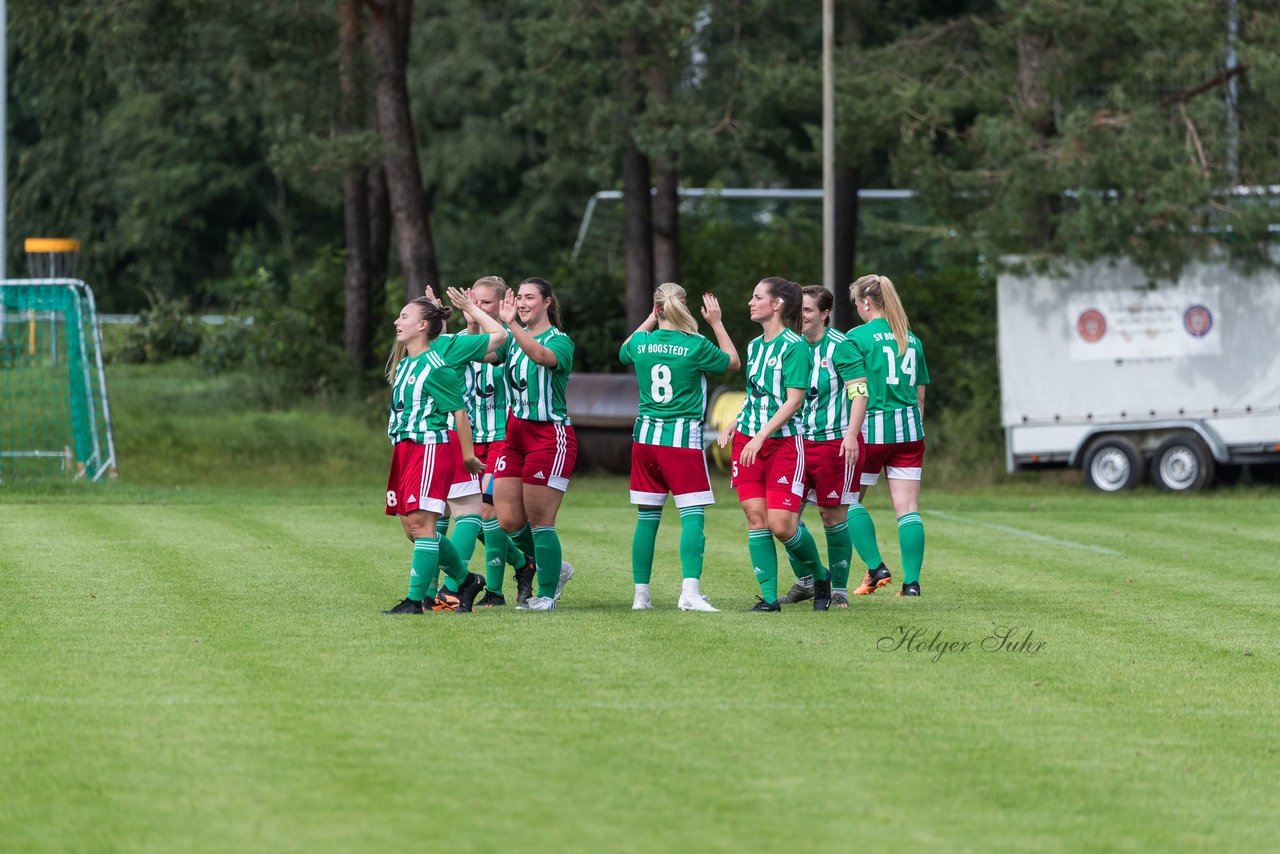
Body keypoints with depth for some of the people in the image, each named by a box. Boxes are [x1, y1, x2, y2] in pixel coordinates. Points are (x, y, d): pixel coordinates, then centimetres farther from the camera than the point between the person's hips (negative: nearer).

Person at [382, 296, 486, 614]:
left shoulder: (436, 368, -12)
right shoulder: (403, 364, 15)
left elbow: (459, 411, -11)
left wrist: (468, 455, -9)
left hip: (430, 448, -10)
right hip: (404, 449, 10)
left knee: (420, 523, -11)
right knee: (411, 526, 11)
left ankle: (415, 599, -10)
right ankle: (464, 579, 26)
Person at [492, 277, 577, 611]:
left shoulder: (560, 341, -9)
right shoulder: (515, 337, 12)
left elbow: (541, 356, -31)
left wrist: (511, 323, -43)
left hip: (549, 436, -7)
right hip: (514, 433, 7)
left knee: (539, 521, -4)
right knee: (508, 521, 3)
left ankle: (546, 595, 8)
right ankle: (556, 568, 26)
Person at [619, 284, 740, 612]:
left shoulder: (641, 343, 1)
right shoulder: (697, 346, -9)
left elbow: (624, 352, 27)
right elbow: (733, 362, 10)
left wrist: (649, 321, 30)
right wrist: (716, 322, 15)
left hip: (646, 436, 4)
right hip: (684, 437, -4)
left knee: (646, 518, 10)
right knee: (692, 516, -6)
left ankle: (641, 594, 12)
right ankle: (689, 591, -21)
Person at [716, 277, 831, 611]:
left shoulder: (794, 345, -10)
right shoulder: (754, 346, 13)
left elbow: (793, 400, -15)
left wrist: (762, 435, -21)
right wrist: (734, 425, 8)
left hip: (784, 442, -7)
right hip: (748, 442, 7)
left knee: (781, 525, -10)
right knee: (756, 518, -2)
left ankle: (820, 577, 15)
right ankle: (769, 597, 1)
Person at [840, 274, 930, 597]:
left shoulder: (857, 337, -5)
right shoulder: (911, 338, 12)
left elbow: (859, 392, -14)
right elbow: (919, 394, 15)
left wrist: (851, 435, -17)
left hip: (873, 430, -5)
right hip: (909, 430, 5)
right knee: (907, 507, 2)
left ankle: (876, 568, 4)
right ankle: (911, 580, -3)